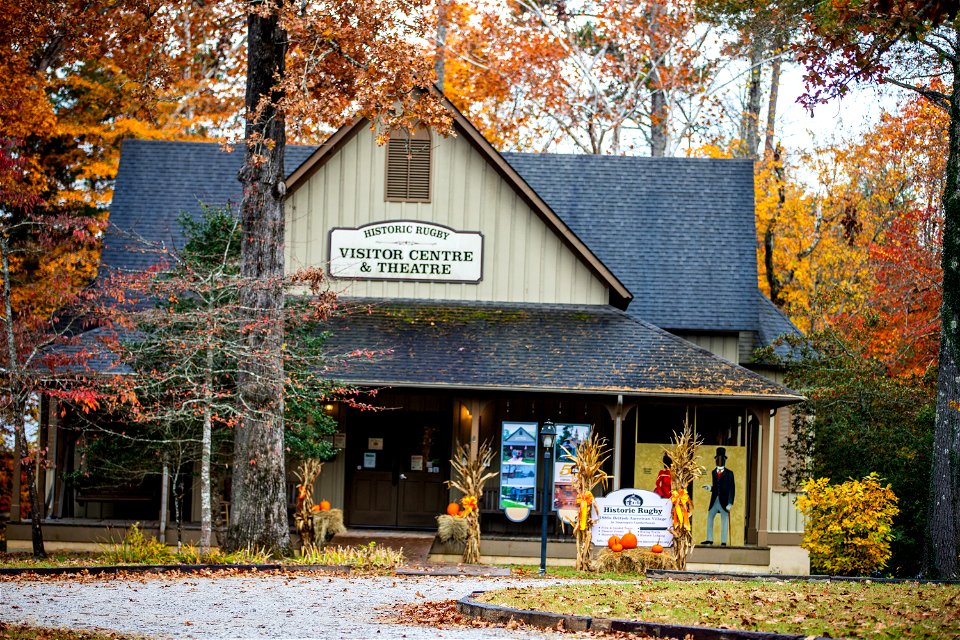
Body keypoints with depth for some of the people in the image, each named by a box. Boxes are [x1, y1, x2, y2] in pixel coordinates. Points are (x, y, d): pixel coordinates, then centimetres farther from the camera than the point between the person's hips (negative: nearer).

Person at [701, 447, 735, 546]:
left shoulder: (729, 474, -3)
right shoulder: (713, 473, 11)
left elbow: (732, 489, -6)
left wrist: (730, 503, -13)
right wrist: (710, 488, -7)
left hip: (724, 501, -5)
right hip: (714, 500, 5)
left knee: (725, 520, -1)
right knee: (709, 518, 10)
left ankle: (723, 542, 3)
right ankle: (709, 539, 20)